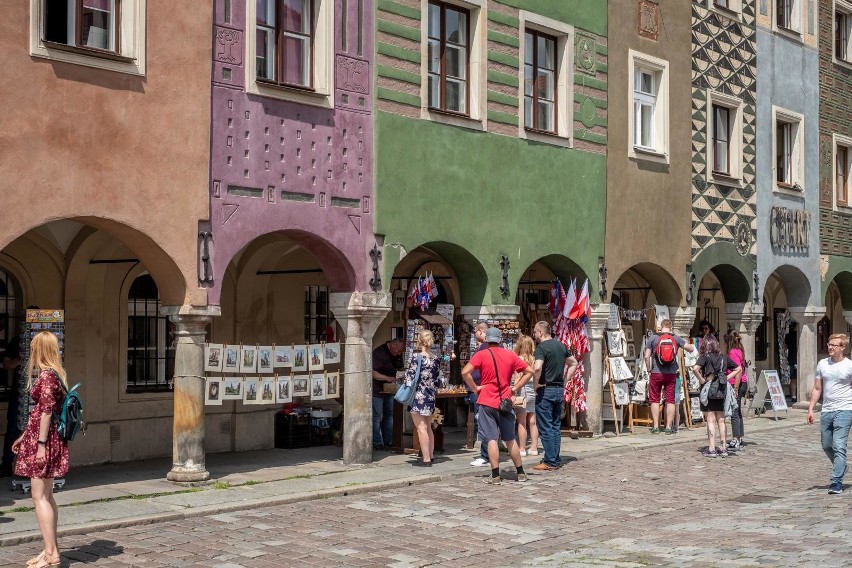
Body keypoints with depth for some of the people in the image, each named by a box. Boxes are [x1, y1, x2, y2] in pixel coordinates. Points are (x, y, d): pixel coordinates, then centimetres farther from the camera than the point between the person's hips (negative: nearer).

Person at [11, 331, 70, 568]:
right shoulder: (55, 374, 14)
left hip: (44, 440, -10)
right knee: (46, 496, 14)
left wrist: (40, 444, -21)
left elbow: (45, 412, -20)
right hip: (51, 439, 10)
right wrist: (24, 437, 26)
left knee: (39, 496, -8)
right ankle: (51, 548, 20)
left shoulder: (46, 376, -14)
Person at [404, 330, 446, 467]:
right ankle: (430, 456, 23)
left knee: (421, 428, -3)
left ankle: (426, 459, -4)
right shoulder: (436, 360, 3)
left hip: (418, 397, -6)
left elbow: (410, 379, -14)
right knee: (428, 428, 17)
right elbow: (441, 382, 8)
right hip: (431, 397, 6)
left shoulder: (416, 359, -14)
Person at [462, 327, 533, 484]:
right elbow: (529, 371, 8)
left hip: (487, 402, -3)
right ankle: (521, 473, 19)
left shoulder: (481, 355, -4)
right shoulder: (510, 355, 6)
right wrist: (515, 388, 7)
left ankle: (495, 475, -3)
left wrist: (475, 388, -5)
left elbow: (465, 372, -16)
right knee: (510, 439, 14)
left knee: (491, 439, -1)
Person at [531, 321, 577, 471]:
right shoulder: (561, 345, 11)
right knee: (555, 426, 13)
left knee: (545, 428, -2)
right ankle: (556, 460, 16)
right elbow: (574, 364, 21)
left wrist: (536, 384, -14)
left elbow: (537, 368, -29)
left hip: (545, 390, -8)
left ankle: (550, 462, -2)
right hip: (559, 390, 8)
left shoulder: (541, 347, -13)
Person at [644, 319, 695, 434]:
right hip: (671, 373, 1)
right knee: (670, 400, 7)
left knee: (655, 400, 7)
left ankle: (656, 426, 5)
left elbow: (647, 356, -5)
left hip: (656, 373, -1)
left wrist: (648, 369, 9)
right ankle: (669, 427, 6)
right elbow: (690, 348, 7)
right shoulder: (676, 338, 2)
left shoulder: (653, 338, -2)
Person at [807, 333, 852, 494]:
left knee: (839, 447, -11)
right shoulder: (822, 364, 10)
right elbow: (817, 389, 16)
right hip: (826, 411, 6)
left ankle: (836, 482, -10)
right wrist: (811, 408, 10)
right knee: (827, 446, 14)